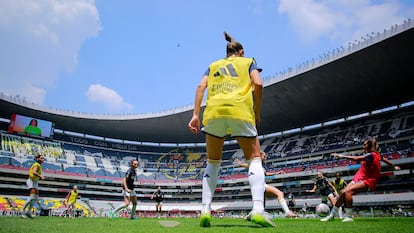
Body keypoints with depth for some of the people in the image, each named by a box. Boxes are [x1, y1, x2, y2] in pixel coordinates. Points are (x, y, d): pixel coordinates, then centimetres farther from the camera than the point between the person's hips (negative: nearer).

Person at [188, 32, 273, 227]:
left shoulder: (213, 65, 28)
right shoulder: (248, 62, 23)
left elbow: (201, 86, 11)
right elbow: (258, 84, 3)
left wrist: (195, 114, 5)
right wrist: (257, 112, 11)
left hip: (213, 111, 2)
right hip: (240, 111, -2)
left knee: (213, 162, 14)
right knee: (254, 159, 6)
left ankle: (205, 211, 4)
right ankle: (258, 210, -11)